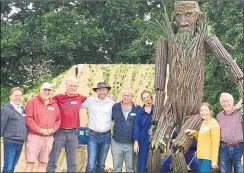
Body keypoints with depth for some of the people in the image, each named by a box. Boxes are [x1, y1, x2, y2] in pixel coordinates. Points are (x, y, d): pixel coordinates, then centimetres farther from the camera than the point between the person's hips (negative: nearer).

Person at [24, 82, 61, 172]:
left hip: (49, 137, 5)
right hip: (34, 136, -5)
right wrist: (39, 130, -15)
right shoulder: (32, 101, -1)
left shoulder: (54, 104, 14)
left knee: (43, 163, 9)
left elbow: (58, 119, 15)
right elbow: (28, 118, -10)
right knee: (30, 162, -5)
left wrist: (53, 129, -4)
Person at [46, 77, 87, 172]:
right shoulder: (58, 98, -2)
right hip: (59, 133, -3)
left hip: (73, 133, 3)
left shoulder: (80, 98, 7)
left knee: (72, 163, 11)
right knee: (52, 162, 1)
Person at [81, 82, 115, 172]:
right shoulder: (90, 100, -2)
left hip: (106, 136, 2)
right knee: (91, 165, -9)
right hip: (93, 136, -2)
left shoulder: (112, 103, 1)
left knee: (101, 164, 14)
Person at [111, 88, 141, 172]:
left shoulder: (138, 108, -4)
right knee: (116, 167, 11)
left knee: (130, 168, 11)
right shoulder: (115, 107, 0)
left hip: (131, 144, -1)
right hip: (117, 143, 1)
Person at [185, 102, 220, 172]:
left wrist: (214, 160, -20)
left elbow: (215, 144, -15)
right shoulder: (203, 123, 15)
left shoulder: (214, 124, -10)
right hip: (201, 156, 8)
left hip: (208, 157, -8)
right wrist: (194, 132, 7)